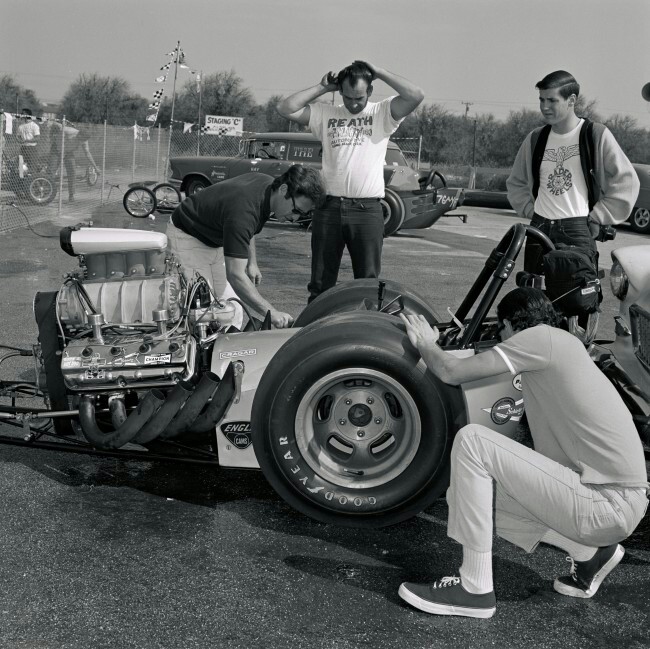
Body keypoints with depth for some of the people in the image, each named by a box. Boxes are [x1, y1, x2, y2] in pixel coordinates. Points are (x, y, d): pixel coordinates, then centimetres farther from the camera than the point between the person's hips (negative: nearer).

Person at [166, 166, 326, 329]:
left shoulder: (268, 184, -11)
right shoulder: (243, 210, -39)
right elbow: (235, 275, -43)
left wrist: (252, 262, 4)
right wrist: (272, 313, -48)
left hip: (214, 241, 9)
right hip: (188, 237, -9)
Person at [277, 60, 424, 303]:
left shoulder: (382, 113, 5)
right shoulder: (325, 113, 10)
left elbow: (416, 96, -10)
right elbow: (285, 108, 3)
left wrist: (379, 72, -5)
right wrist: (322, 87, 4)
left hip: (367, 209, -2)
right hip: (329, 207, 2)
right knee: (321, 282, 9)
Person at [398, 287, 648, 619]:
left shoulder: (544, 337, -9)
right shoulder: (561, 348, 18)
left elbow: (452, 372, -12)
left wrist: (424, 342, 9)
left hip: (610, 504, -9)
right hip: (617, 503, 9)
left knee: (471, 439, -16)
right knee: (471, 498, 14)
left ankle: (474, 589, -9)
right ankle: (589, 551, 18)